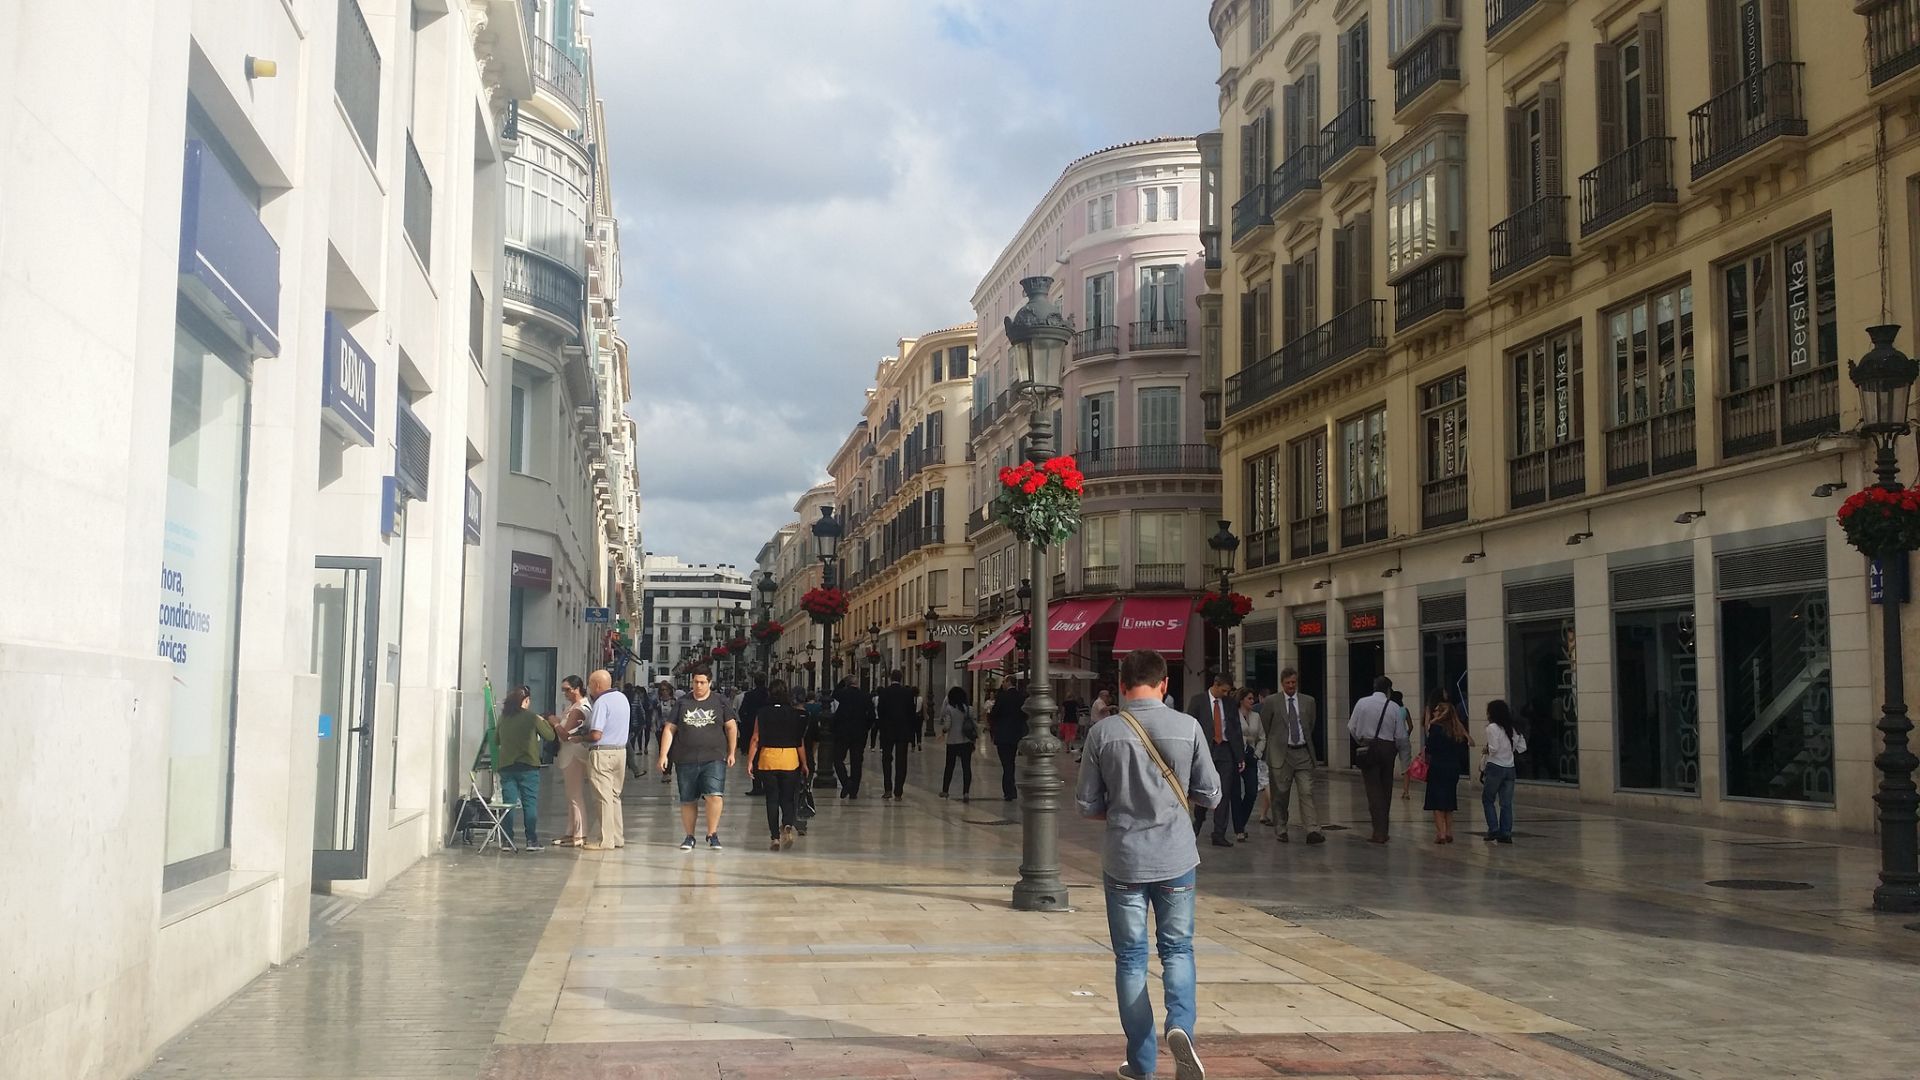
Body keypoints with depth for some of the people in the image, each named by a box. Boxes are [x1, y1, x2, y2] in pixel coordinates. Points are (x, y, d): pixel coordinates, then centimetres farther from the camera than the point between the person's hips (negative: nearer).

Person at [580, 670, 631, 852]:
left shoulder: (601, 702, -15)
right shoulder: (622, 698, 11)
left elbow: (596, 735, -21)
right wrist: (588, 726, 16)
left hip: (602, 753, -8)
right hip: (620, 750, 8)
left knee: (603, 798, -3)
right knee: (614, 796, 15)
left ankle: (605, 840, 0)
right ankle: (617, 837, 17)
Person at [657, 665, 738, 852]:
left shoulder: (721, 701, 5)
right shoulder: (682, 703, 7)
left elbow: (731, 727, 8)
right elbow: (669, 729, 7)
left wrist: (731, 753, 3)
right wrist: (664, 754, -1)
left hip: (714, 758, -2)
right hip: (685, 760, 2)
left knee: (714, 795, -18)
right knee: (687, 800, 8)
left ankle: (712, 834, -6)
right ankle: (689, 836, 21)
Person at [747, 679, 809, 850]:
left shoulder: (763, 713, -2)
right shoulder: (794, 714, -1)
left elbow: (755, 739, -3)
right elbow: (800, 741, 1)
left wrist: (750, 761, 2)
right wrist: (804, 763, 9)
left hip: (767, 758, 0)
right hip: (790, 759, 0)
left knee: (772, 799, 7)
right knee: (787, 798, 9)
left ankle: (776, 838, 5)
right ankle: (788, 825, -18)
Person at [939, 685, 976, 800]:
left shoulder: (949, 709, -8)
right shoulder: (969, 710, 2)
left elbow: (947, 726, -14)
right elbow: (975, 725, 3)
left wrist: (943, 730, 7)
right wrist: (974, 738, 15)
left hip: (952, 742, -2)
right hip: (966, 742, 2)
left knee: (949, 767, 12)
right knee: (966, 767, 0)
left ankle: (945, 791, 22)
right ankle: (966, 793, -9)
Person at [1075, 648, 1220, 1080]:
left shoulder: (1102, 733, -6)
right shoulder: (1187, 727, -6)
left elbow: (1088, 805, -1)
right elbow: (1210, 795, 1)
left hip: (1123, 861, 0)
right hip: (1176, 858, 0)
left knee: (1130, 957, 10)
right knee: (1177, 948, 13)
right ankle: (1180, 1024, -13)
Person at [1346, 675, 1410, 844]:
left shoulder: (1362, 703, -2)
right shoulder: (1395, 708, -1)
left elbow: (1352, 728, 2)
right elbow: (1401, 736, 0)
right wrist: (1403, 753, 16)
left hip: (1368, 748, -1)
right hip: (1388, 748, 1)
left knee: (1373, 790, -2)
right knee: (1386, 790, 13)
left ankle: (1379, 832, -8)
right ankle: (1383, 829, 19)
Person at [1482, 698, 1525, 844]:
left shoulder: (1492, 728, -10)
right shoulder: (1510, 729, 11)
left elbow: (1493, 748, -19)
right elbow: (1522, 747, 14)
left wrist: (1486, 749, 0)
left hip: (1495, 767, -6)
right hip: (1510, 768, 6)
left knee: (1487, 799, 8)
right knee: (1506, 803, 7)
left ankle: (1493, 830, 0)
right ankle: (1506, 833, 5)